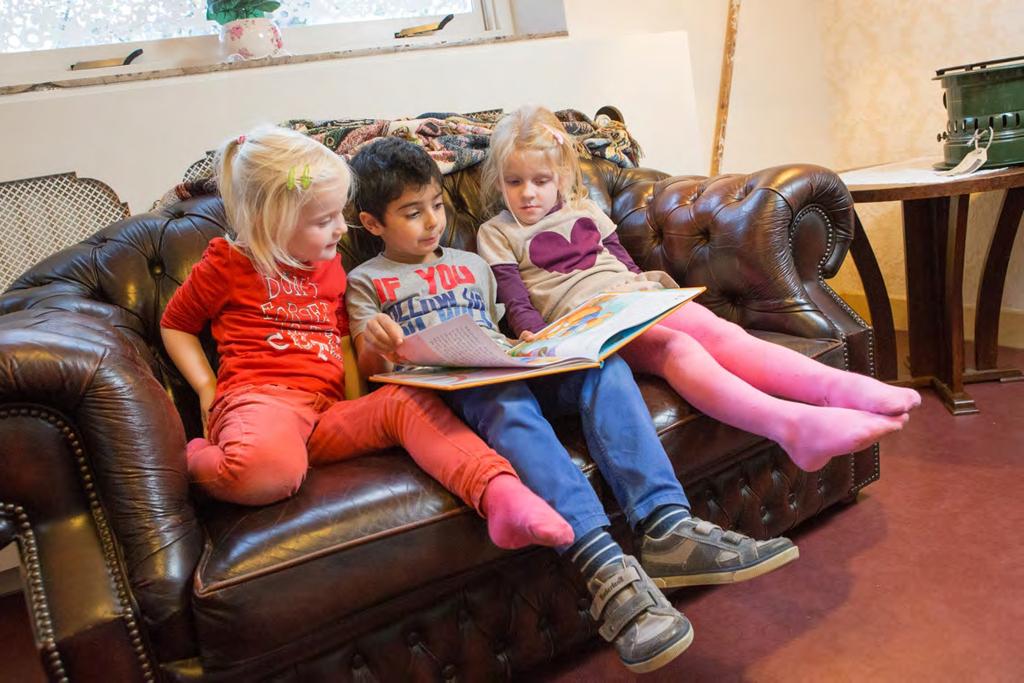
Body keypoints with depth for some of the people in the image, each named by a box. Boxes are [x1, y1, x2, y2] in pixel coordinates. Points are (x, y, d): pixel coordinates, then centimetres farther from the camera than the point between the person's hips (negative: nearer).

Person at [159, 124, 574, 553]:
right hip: (259, 399, -5)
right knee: (270, 469, -41)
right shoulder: (228, 265, 7)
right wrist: (207, 388, 4)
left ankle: (500, 494, -45)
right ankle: (199, 460, -9)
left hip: (328, 412, 5)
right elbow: (174, 324, 19)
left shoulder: (330, 265, 23)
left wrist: (361, 406, 11)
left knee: (409, 401, -25)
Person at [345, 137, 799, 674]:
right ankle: (608, 571, -52)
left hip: (508, 369, 5)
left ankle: (666, 528, -38)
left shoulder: (472, 265, 31)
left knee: (601, 364, -25)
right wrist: (373, 342, -17)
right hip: (446, 392, -4)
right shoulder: (367, 282, 18)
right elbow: (369, 367, 7)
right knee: (507, 403, -39)